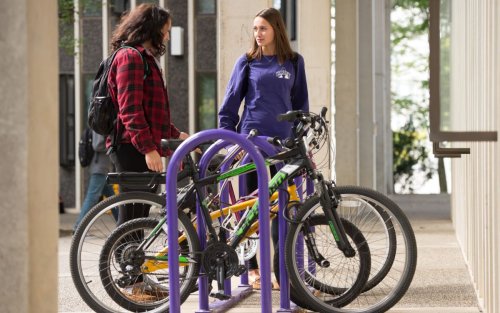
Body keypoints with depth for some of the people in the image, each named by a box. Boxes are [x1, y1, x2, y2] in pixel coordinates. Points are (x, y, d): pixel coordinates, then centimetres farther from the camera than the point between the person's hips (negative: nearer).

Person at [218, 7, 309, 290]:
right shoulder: (247, 62, 5)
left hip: (283, 140, 1)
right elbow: (230, 103, 7)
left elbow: (300, 103, 13)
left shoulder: (294, 62, 8)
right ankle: (253, 268, 8)